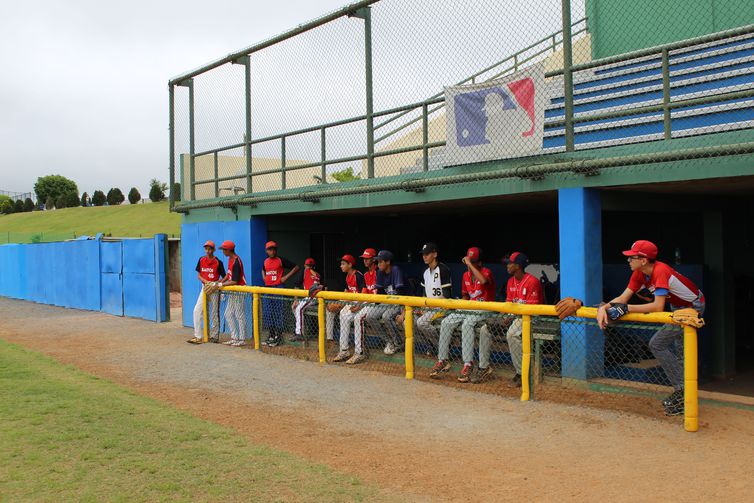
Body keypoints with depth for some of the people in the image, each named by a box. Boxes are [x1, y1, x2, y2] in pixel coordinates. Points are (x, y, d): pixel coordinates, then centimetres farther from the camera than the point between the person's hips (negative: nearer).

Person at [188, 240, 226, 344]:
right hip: (204, 288, 4)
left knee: (214, 313, 3)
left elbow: (224, 277, -4)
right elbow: (198, 275, 7)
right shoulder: (201, 260, 5)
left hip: (214, 289, -4)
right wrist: (206, 281, -10)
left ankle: (214, 336, 13)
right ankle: (198, 336, -2)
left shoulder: (218, 262, -8)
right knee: (197, 311, -5)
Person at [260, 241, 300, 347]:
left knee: (277, 312, -6)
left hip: (278, 288, -7)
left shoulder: (281, 260, -6)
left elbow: (296, 267, -7)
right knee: (266, 313, 7)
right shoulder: (265, 261, 12)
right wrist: (264, 278, 17)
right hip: (267, 288, 7)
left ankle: (278, 338, 0)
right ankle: (271, 336, 18)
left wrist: (286, 277, -11)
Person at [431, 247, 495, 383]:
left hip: (485, 309, -7)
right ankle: (442, 361, -7)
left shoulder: (486, 272, -10)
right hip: (469, 308, 7)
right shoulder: (466, 275, 12)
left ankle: (468, 364, -33)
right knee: (446, 322, -11)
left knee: (467, 323, -34)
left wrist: (470, 264, -29)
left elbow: (483, 281, -37)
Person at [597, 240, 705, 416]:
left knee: (657, 344, -14)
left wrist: (626, 308, -39)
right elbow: (623, 297, -8)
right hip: (679, 308, 10)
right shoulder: (639, 274, -6)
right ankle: (682, 395, 33)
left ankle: (681, 389, -7)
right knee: (680, 354, 19)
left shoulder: (660, 271, -32)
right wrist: (604, 307, -26)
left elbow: (658, 306, -39)